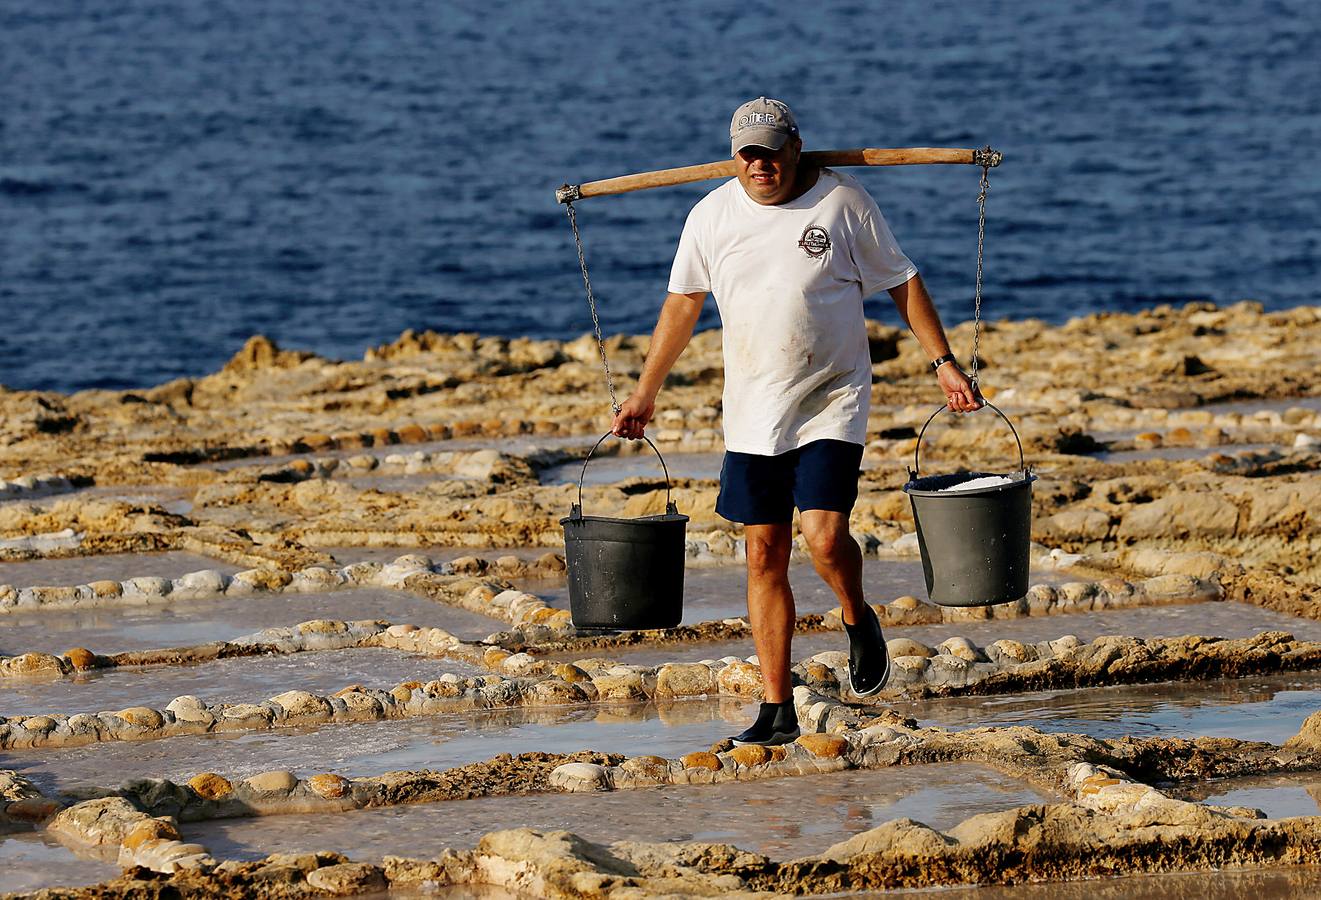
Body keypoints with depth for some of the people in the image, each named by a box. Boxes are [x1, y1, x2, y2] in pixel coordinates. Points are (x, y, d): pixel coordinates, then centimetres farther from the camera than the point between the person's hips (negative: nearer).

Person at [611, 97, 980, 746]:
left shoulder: (842, 203, -6)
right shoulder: (712, 216, 2)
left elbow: (902, 283, 2)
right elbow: (682, 303, 13)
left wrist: (943, 362, -3)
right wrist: (645, 393, 15)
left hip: (832, 405, -3)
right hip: (752, 413, 3)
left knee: (824, 535, -19)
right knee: (764, 557, 3)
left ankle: (858, 621, 14)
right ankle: (777, 710, 10)